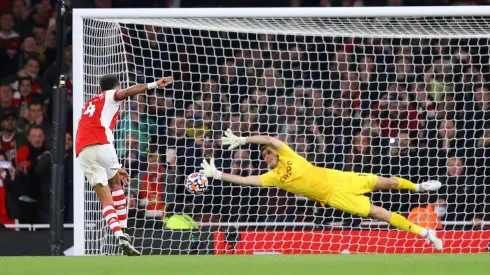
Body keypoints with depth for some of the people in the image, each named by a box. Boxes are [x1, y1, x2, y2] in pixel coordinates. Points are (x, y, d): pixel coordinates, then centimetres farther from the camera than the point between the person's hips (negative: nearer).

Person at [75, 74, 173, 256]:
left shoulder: (90, 104, 35)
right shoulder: (110, 96, 16)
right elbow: (128, 91, -8)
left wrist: (115, 168, 37)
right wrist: (154, 85, -24)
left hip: (82, 151, 5)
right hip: (100, 144, -5)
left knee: (106, 199, -1)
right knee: (115, 185, 20)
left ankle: (120, 236, -20)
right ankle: (123, 231, 17)